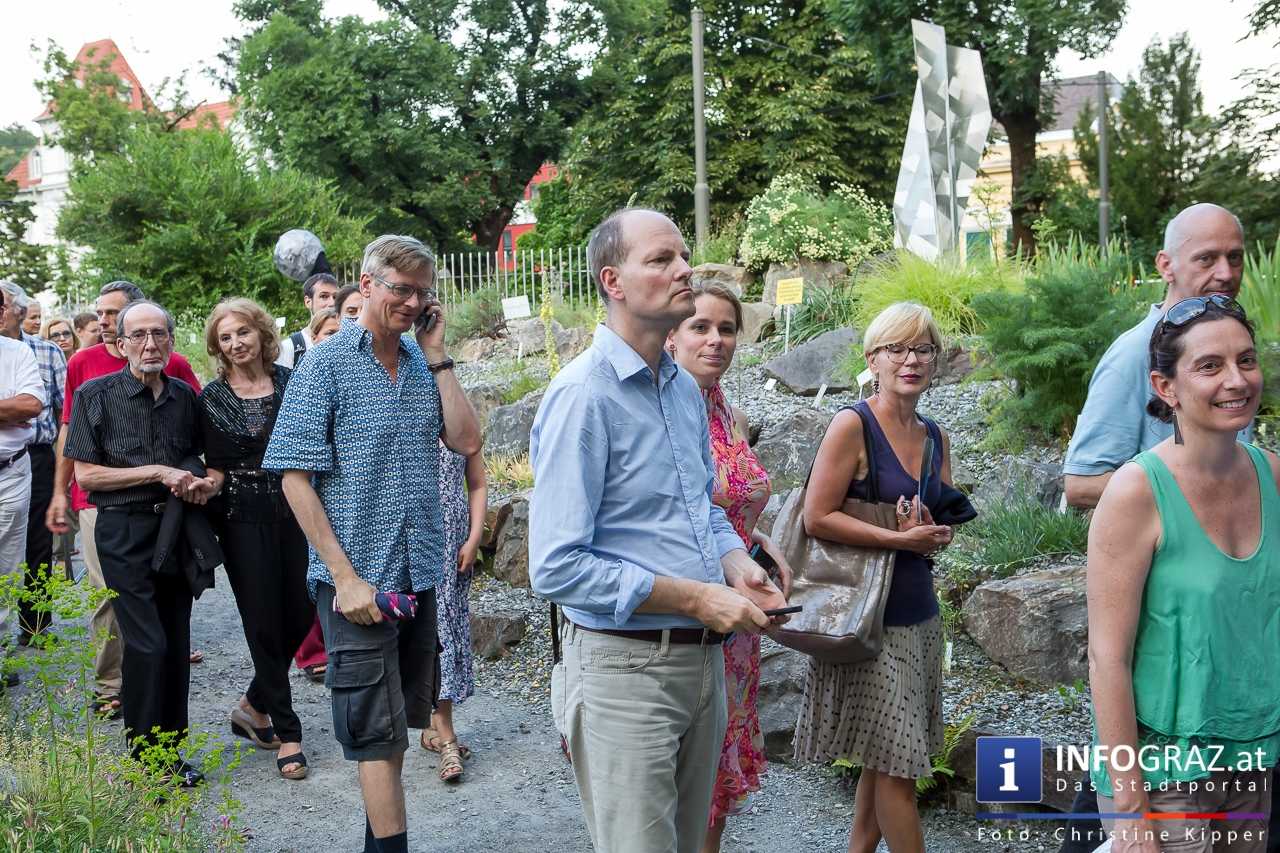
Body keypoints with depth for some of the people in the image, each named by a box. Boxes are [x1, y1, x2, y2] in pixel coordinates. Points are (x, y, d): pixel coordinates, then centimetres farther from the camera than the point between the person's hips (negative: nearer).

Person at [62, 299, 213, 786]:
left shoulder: (184, 396, 8)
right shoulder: (96, 395, -4)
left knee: (177, 644, 8)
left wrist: (203, 483, -2)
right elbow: (86, 473, -7)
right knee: (147, 644, -9)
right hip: (124, 531, -4)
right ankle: (146, 760, 5)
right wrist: (158, 473, -14)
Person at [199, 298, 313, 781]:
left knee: (300, 614, 4)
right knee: (264, 622, 1)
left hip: (293, 510, 2)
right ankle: (286, 732, 13)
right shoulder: (212, 397, 1)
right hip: (243, 518, -2)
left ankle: (254, 704, 28)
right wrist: (205, 485, -18)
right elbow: (216, 466, 2)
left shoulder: (291, 383, 3)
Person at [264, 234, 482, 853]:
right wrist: (345, 576, -16)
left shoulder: (423, 362, 9)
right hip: (357, 576, -6)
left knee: (398, 722, 17)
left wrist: (437, 355, -4)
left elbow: (466, 440, -1)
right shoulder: (325, 364, -8)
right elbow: (295, 477, -11)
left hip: (420, 571, 6)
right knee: (377, 730, 0)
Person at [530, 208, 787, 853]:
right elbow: (557, 569, -22)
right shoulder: (583, 394, -17)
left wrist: (734, 564, 1)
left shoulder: (685, 388, 9)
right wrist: (695, 598, -20)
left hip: (704, 661, 8)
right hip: (624, 668, -8)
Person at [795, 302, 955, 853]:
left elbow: (946, 527, 15)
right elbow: (816, 518, -16)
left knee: (886, 758, 15)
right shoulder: (853, 424, -11)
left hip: (920, 614, 7)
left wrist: (932, 533, -9)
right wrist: (902, 539, -17)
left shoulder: (935, 437, 10)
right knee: (897, 763, -1)